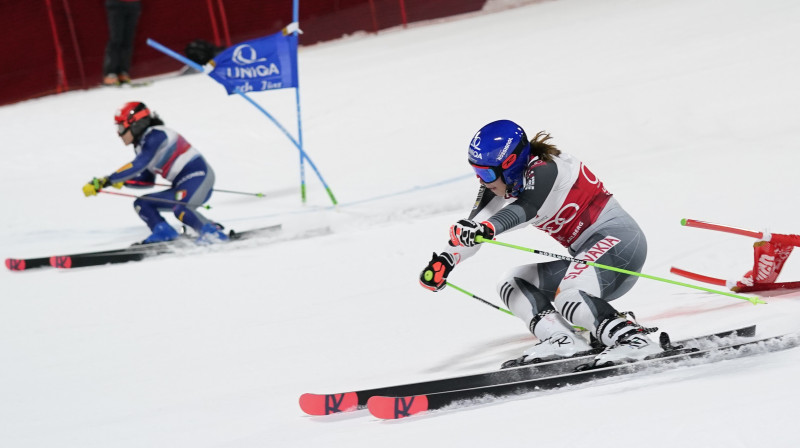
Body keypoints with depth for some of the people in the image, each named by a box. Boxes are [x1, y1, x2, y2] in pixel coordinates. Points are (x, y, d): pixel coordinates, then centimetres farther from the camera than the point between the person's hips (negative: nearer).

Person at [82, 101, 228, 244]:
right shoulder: (141, 145, 14)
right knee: (141, 204, 8)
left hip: (198, 176, -11)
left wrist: (107, 181, -28)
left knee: (179, 208, -36)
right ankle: (163, 233, -9)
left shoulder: (155, 136, -16)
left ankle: (213, 232, -34)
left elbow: (138, 165, -27)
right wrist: (120, 181, 4)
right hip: (183, 185, 11)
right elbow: (147, 181, 19)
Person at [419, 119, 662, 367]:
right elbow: (475, 224, 2)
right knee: (513, 284, 4)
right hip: (586, 252, 10)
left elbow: (525, 208, -39)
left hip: (619, 237, -10)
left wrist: (486, 228, -57)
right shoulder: (503, 184, 6)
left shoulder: (544, 170, -19)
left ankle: (634, 339, -27)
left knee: (568, 295, -33)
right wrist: (444, 261, -14)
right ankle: (562, 340, -15)